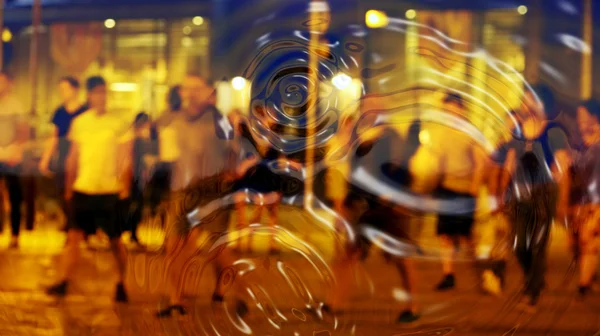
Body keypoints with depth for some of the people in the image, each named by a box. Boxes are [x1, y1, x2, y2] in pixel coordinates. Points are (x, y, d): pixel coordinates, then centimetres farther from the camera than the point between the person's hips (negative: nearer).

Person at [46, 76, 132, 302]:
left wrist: (124, 186, -11)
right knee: (74, 235, -4)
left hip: (109, 191, -3)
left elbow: (125, 160, -3)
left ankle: (121, 284, 18)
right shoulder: (79, 123, 6)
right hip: (82, 189, 3)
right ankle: (64, 282, -3)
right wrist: (69, 186, 12)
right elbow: (73, 157, 13)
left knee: (115, 240, 4)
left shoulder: (118, 125, -4)